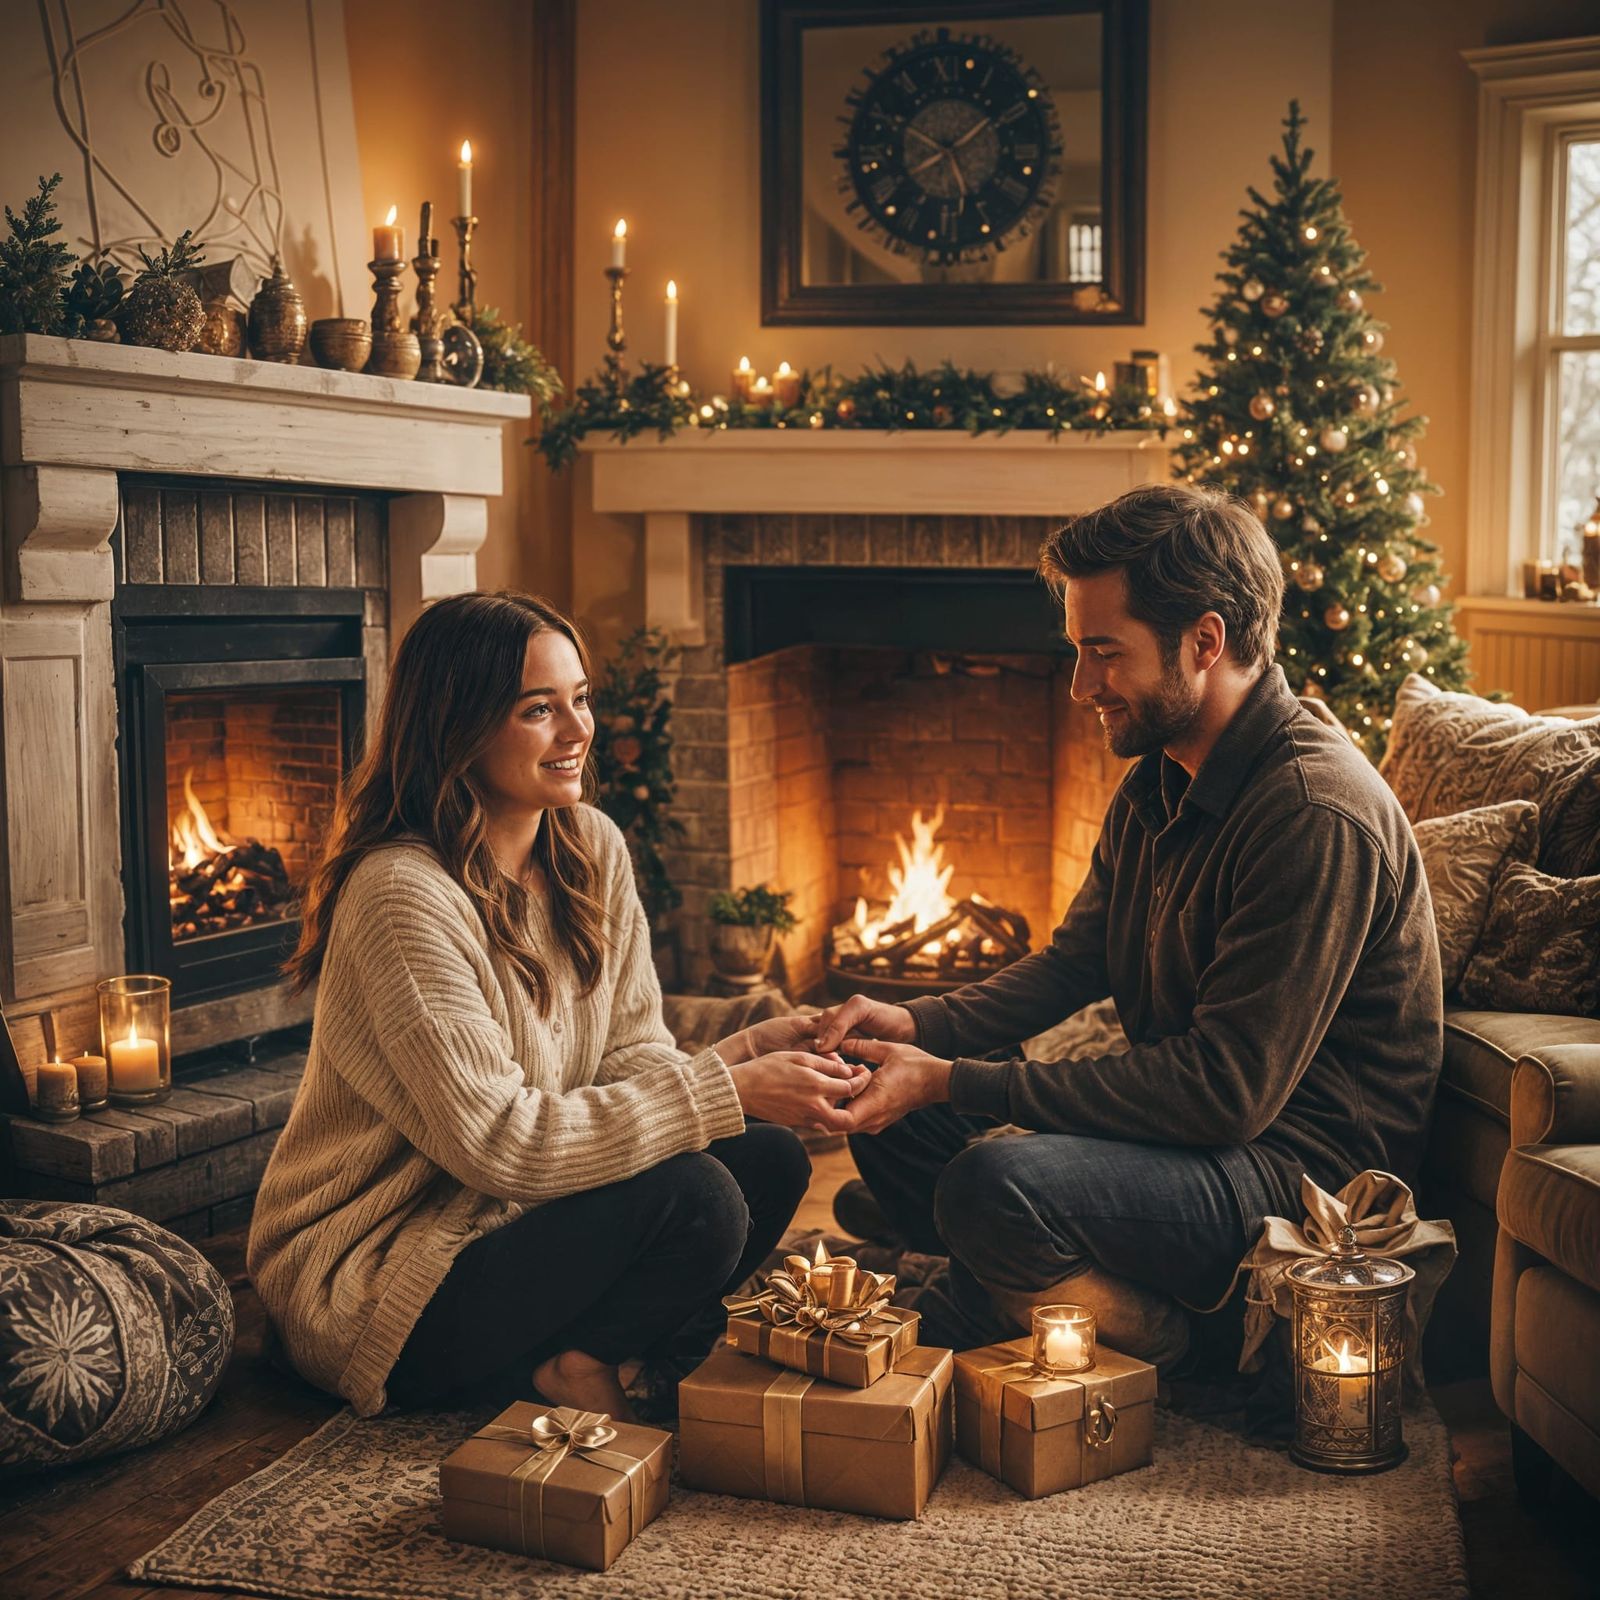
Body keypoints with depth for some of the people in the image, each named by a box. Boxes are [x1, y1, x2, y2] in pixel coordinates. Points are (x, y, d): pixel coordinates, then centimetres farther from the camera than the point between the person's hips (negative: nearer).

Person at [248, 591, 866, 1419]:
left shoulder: (591, 847, 1)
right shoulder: (404, 895, -24)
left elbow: (631, 1058, 1)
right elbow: (498, 1143, -27)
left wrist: (744, 1054, -21)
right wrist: (730, 1089, -27)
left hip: (513, 1215, 8)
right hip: (368, 1282, -8)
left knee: (768, 1160, -10)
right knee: (691, 1200, -26)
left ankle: (577, 1350, -2)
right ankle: (571, 1367, -2)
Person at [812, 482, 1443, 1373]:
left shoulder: (1318, 815, -24)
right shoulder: (1158, 782, 7)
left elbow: (1229, 1091, -27)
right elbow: (1073, 964, 16)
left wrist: (957, 1083, -25)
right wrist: (919, 1026, -4)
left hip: (1296, 1165, -9)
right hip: (1176, 1120, 9)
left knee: (994, 1188, -31)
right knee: (893, 1117, 3)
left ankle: (1156, 1341, -3)